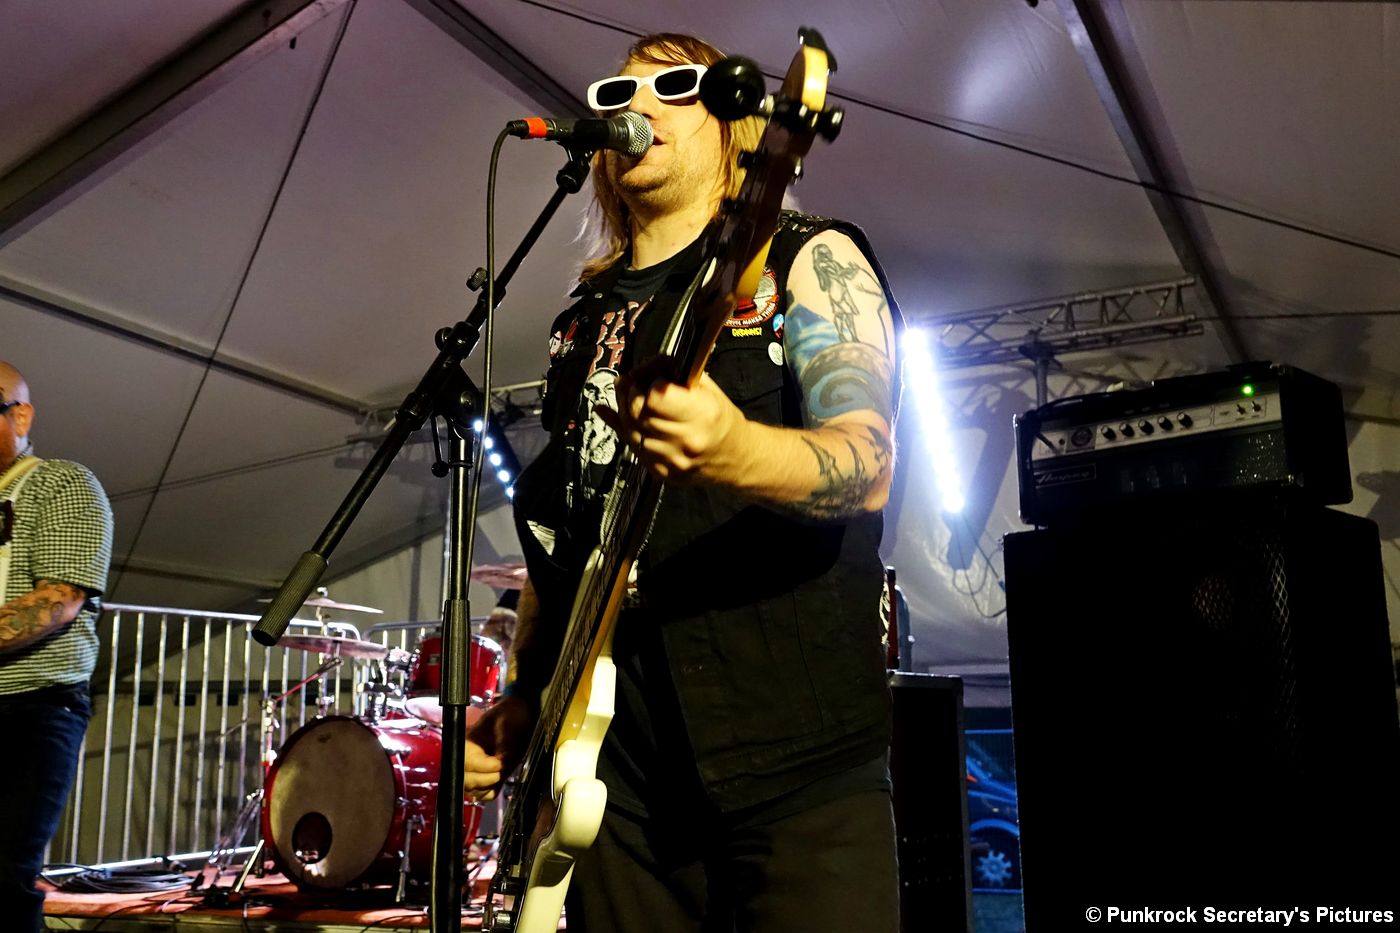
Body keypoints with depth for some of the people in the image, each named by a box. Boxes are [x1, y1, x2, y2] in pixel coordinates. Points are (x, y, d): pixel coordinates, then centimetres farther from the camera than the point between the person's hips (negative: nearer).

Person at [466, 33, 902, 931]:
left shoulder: (805, 258, 1)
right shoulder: (587, 316, 17)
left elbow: (866, 468, -15)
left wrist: (732, 450, -35)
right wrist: (520, 698, 10)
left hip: (798, 754, -4)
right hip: (614, 763, 5)